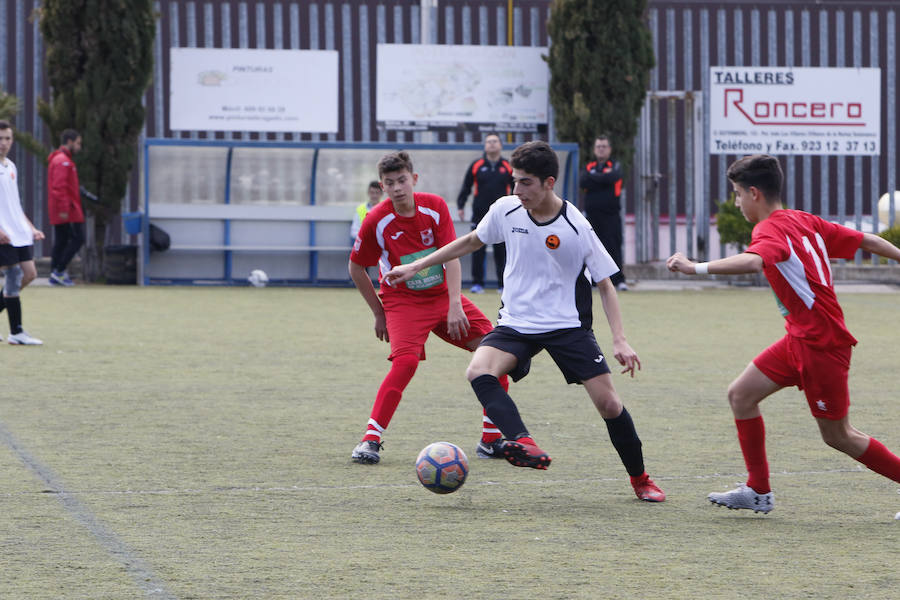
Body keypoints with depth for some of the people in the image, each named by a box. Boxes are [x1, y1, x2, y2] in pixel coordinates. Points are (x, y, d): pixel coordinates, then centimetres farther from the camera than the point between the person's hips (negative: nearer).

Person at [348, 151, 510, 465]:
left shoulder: (434, 207, -9)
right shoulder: (377, 221, -14)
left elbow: (452, 258, -11)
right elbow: (356, 268, -1)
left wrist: (455, 305, -22)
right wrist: (379, 313, 2)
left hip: (443, 295, 4)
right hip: (403, 300, -4)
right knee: (406, 360, -29)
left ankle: (491, 440, 3)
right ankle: (369, 440, -22)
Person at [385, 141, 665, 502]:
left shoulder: (576, 227, -15)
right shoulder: (505, 211, -5)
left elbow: (604, 283, -6)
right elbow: (471, 242, 14)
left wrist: (620, 340, -15)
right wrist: (415, 267, 14)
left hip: (568, 325, -3)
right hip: (516, 322, 3)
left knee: (608, 402, -8)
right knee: (478, 371, -27)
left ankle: (640, 479, 14)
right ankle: (523, 444, -45)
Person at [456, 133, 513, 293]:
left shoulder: (508, 167, 6)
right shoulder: (476, 166, 5)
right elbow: (466, 187, 9)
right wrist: (460, 206, 3)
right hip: (480, 214, 0)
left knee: (501, 251, 1)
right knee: (478, 250, -1)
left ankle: (503, 284, 8)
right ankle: (477, 283, 5)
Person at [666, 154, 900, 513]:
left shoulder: (770, 230, -16)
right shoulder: (805, 221, 9)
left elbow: (753, 261, -40)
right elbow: (864, 241, 14)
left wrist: (696, 268, -42)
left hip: (820, 344, -9)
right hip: (800, 339, 9)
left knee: (838, 436, 1)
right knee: (741, 395, 7)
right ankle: (758, 491, 12)